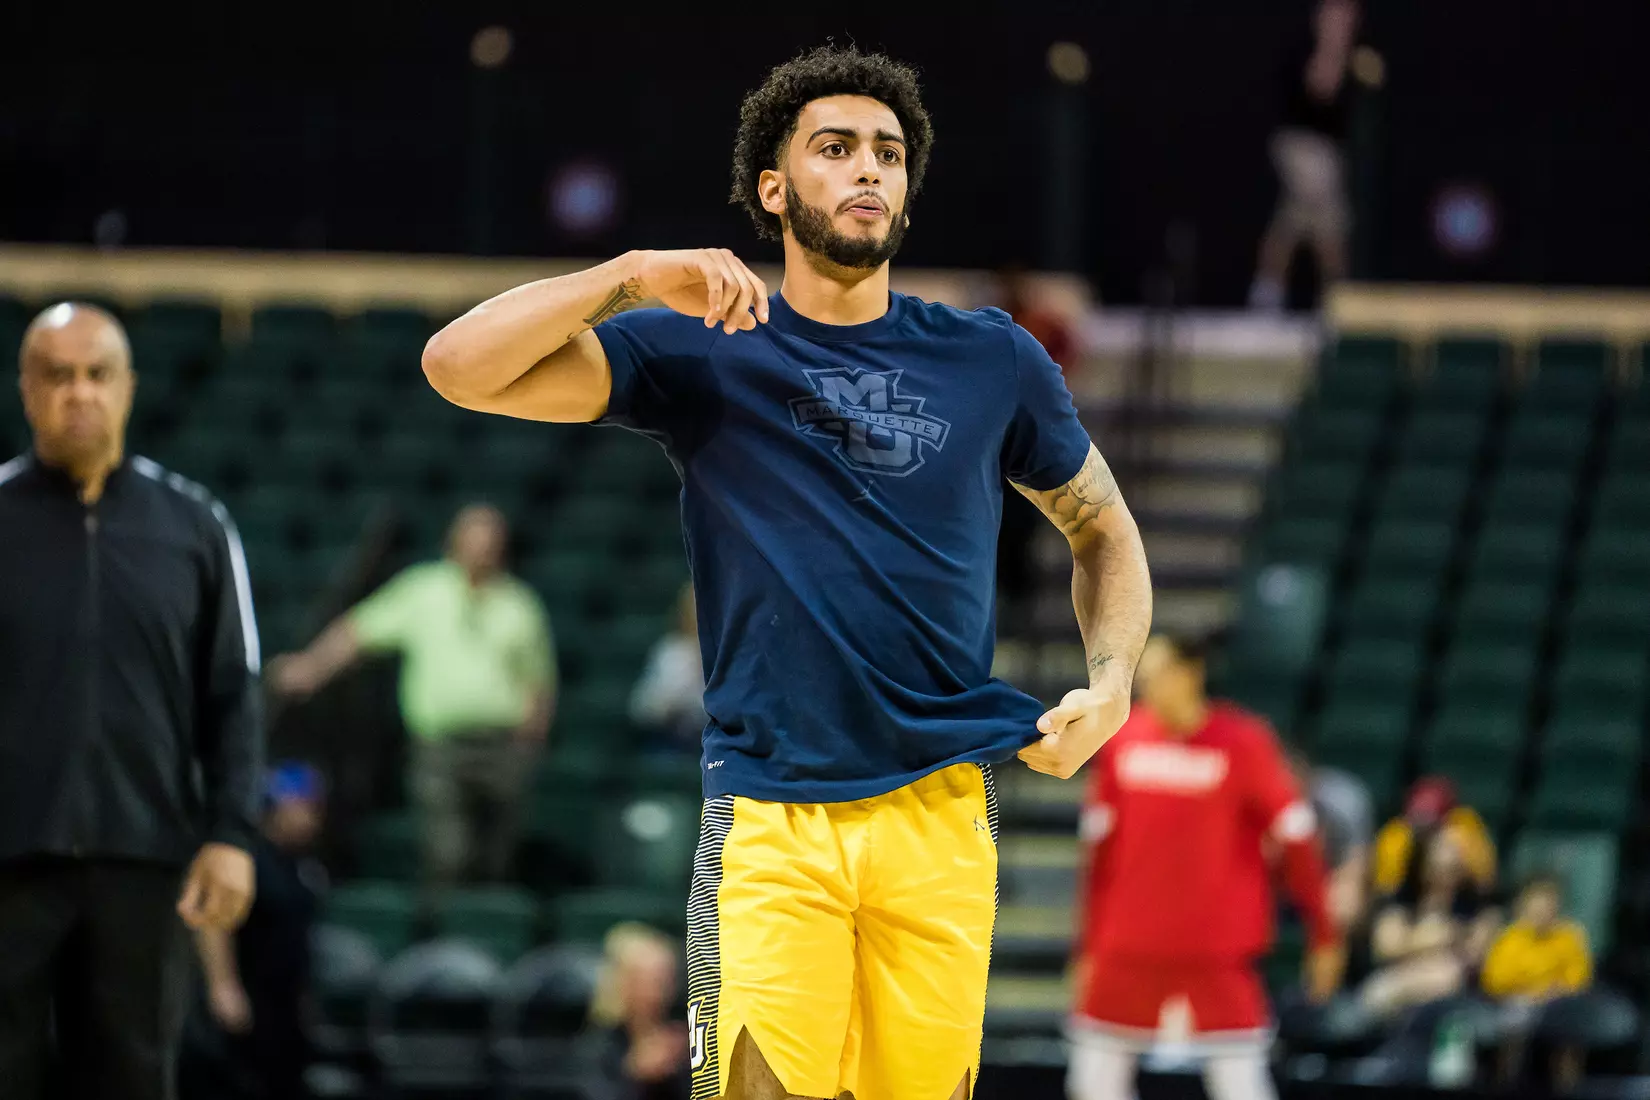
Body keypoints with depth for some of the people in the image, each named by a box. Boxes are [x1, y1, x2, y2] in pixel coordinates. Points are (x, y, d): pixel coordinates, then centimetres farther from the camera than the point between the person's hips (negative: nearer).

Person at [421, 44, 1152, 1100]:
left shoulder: (993, 363, 11)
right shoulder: (703, 352, 5)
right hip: (769, 824, -2)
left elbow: (1105, 529, 25)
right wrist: (633, 276, -15)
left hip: (940, 815, 2)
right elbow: (462, 367, -5)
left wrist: (1109, 688, 8)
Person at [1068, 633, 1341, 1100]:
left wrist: (1323, 934, -5)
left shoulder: (1244, 743, -8)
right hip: (1127, 951, 4)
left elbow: (1296, 841, -4)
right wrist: (1088, 947, 11)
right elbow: (1101, 851, 10)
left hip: (1219, 953, -4)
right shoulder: (1121, 741, 3)